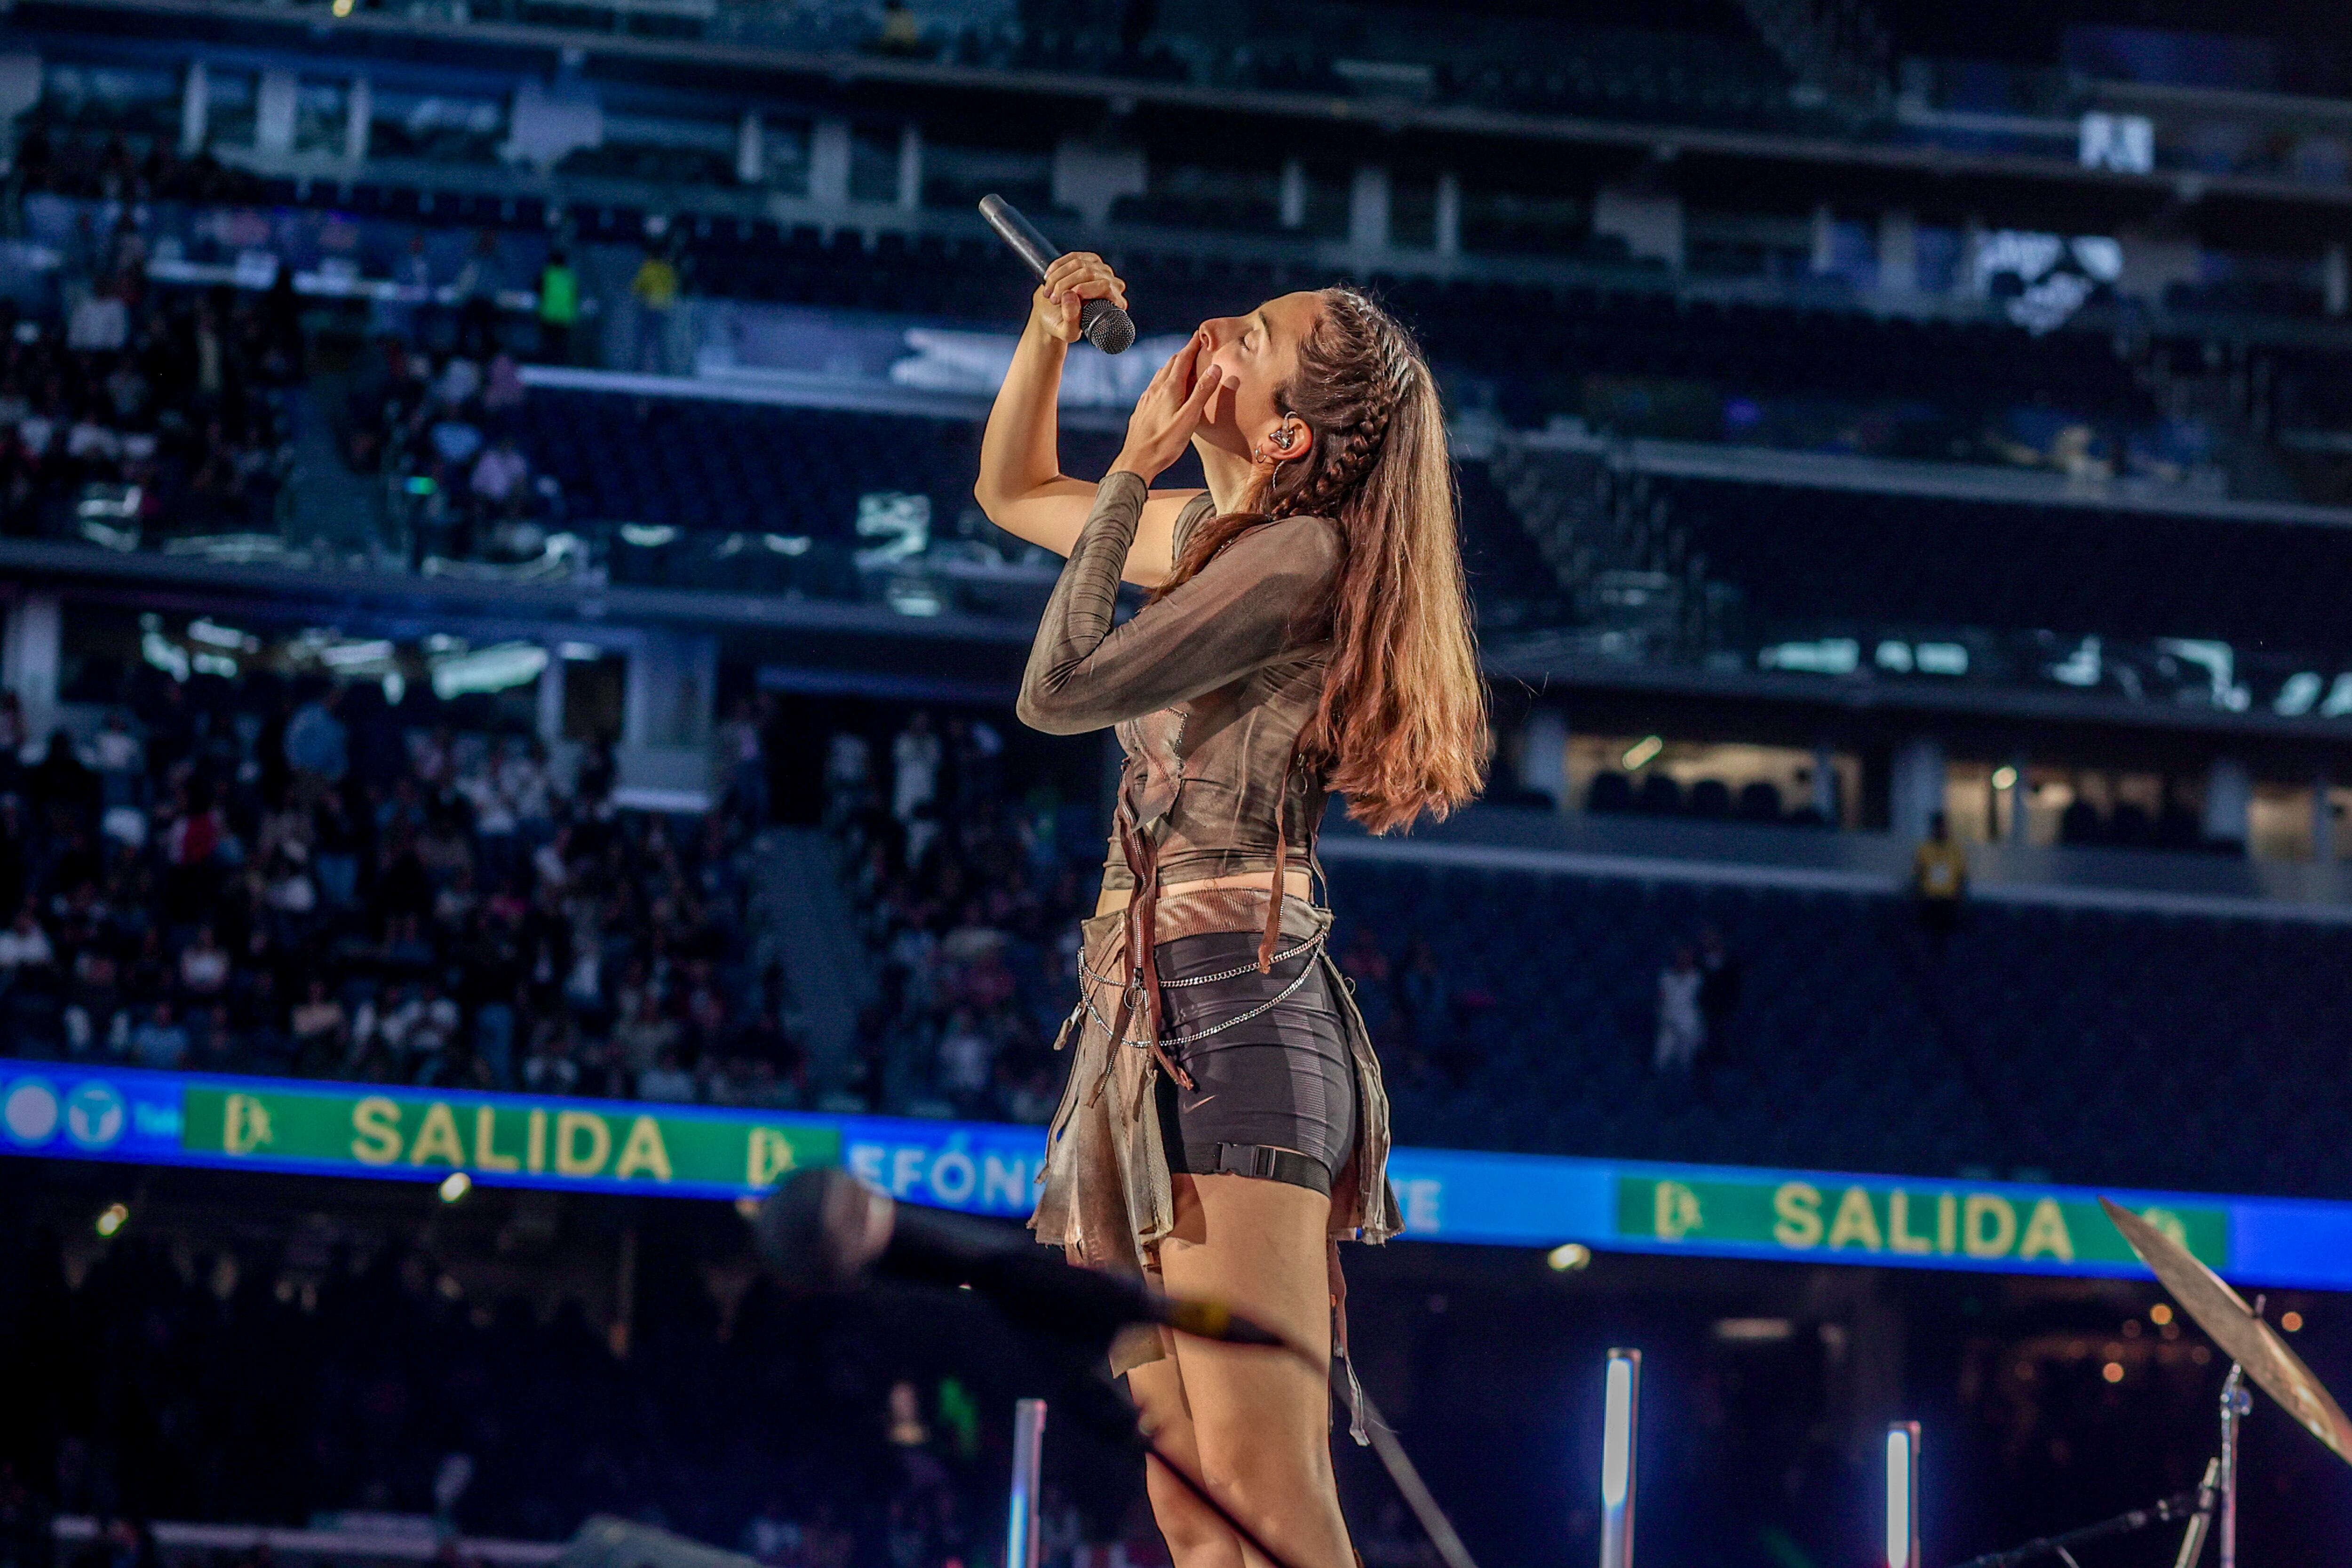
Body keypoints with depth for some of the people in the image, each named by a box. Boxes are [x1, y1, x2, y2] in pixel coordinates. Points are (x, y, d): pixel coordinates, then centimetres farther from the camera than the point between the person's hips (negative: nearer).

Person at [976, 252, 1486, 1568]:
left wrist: (1135, 471, -6)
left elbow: (1061, 689, -14)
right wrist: (1050, 336, 15)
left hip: (1234, 1011, -9)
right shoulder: (1217, 535, 18)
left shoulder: (1299, 552, -9)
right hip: (1153, 1016, 9)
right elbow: (1013, 492, 33)